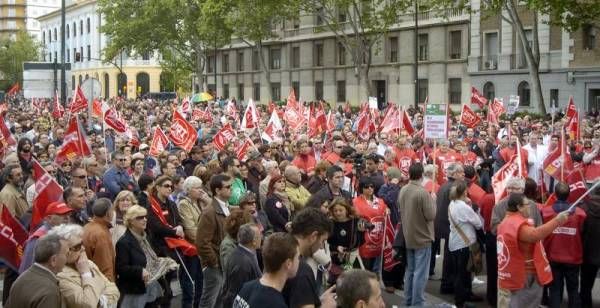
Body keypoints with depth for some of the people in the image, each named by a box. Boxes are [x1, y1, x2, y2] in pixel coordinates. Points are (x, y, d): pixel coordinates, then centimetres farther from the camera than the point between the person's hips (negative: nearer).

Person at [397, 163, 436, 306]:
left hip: (408, 237, 7)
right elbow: (431, 215, -19)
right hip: (422, 237, -7)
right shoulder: (423, 192, -21)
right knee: (420, 273, -2)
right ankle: (417, 303, 0)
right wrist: (432, 201, -5)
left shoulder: (402, 190, 2)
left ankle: (409, 301, 24)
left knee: (410, 271, 17)